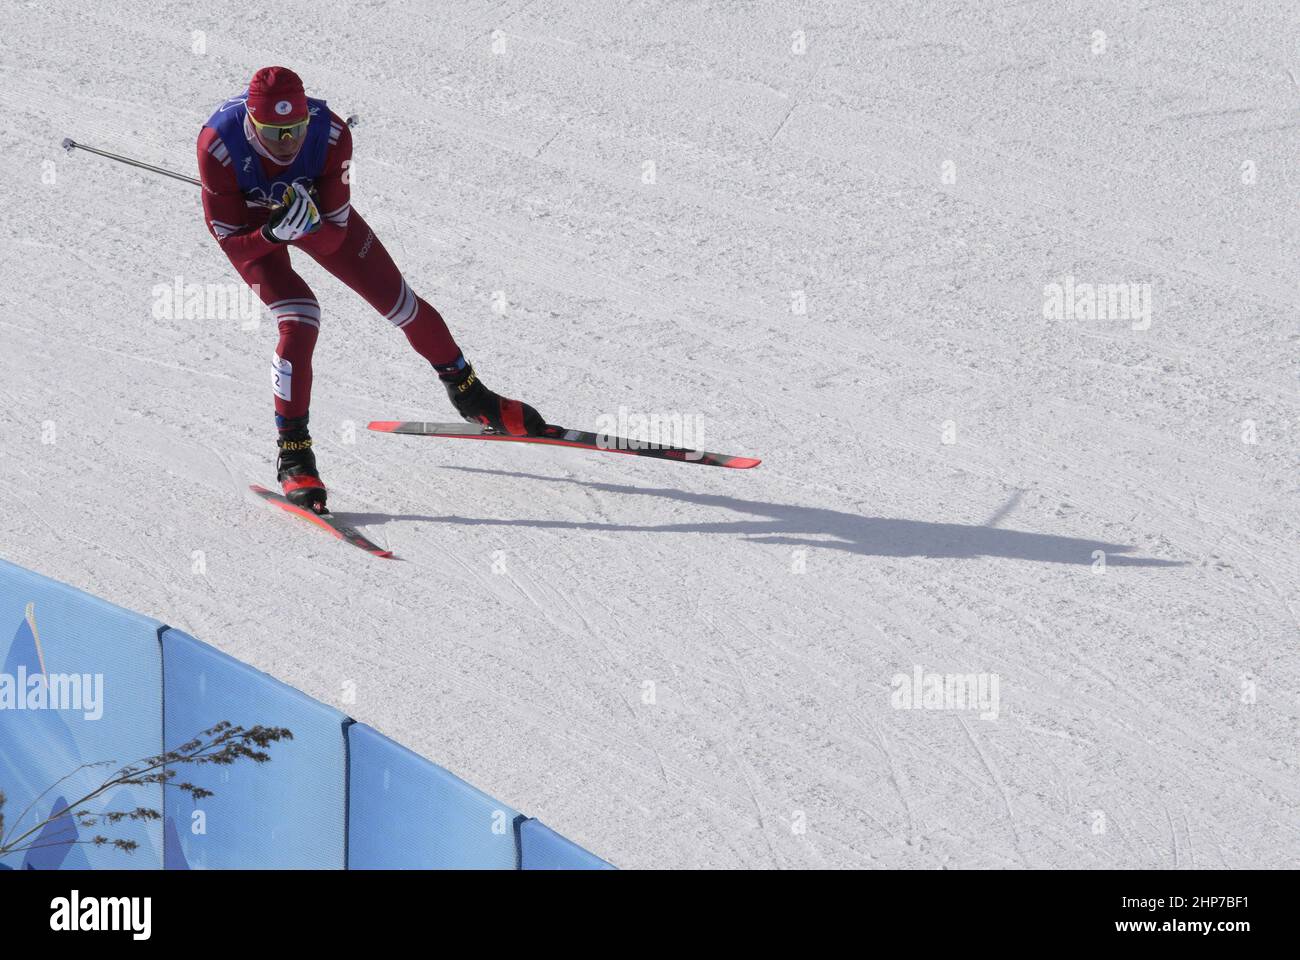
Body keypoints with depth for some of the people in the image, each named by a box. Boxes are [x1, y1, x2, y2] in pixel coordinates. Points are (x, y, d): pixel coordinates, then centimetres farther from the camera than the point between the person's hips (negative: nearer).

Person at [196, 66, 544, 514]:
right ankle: (293, 456, -12)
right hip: (249, 226, -3)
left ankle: (468, 394, 29)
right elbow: (233, 243, -27)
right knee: (299, 320, -24)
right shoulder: (218, 145, -38)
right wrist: (274, 232, -46)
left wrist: (309, 223, -46)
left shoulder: (331, 134, -34)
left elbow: (333, 237, -24)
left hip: (317, 209, 3)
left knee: (395, 298, 4)